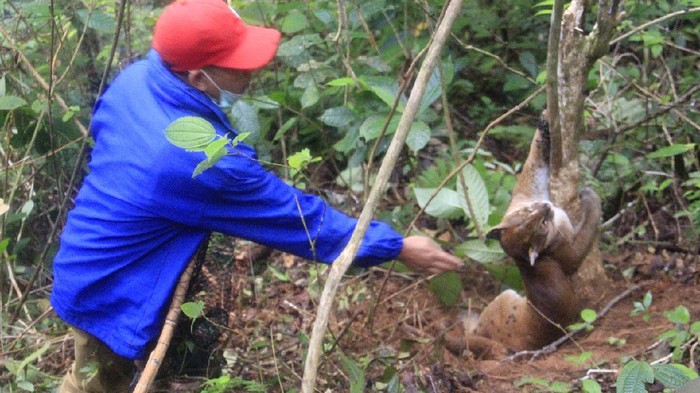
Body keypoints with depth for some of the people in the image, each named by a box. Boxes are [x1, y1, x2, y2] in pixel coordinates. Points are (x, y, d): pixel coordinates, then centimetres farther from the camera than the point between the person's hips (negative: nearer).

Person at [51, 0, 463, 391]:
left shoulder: (134, 78, -12)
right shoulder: (206, 161, -36)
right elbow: (298, 218, -25)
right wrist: (396, 247, -15)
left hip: (88, 266, 8)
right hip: (110, 293, -8)